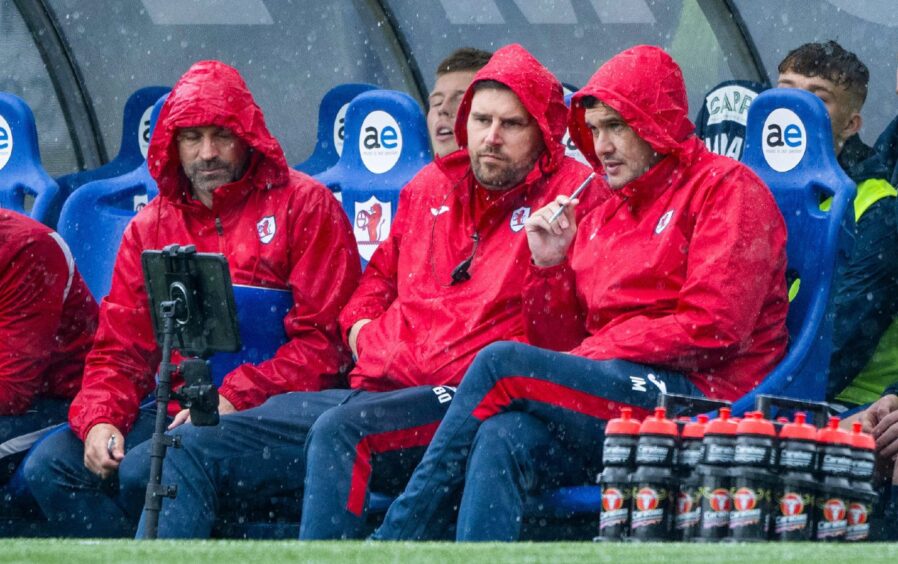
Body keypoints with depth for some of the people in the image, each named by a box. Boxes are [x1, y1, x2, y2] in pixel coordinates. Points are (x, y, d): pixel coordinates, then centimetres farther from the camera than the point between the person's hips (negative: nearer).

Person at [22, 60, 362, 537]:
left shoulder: (303, 206, 0)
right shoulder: (151, 226, 16)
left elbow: (324, 339, -7)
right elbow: (119, 349, 15)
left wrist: (235, 398, -17)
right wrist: (100, 419, -7)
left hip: (265, 410, -6)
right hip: (173, 409, 6)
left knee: (144, 471, -30)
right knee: (48, 466, -14)